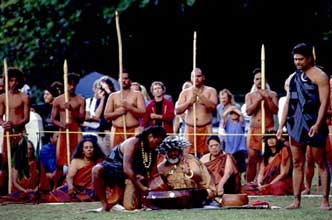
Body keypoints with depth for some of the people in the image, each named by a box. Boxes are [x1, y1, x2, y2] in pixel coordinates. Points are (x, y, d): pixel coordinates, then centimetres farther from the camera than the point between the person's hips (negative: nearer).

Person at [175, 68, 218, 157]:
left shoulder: (210, 91, 5)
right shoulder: (185, 92, 9)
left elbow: (213, 106, -12)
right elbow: (177, 110, 4)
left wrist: (200, 95, -19)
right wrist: (189, 102, -12)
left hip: (205, 128, -1)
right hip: (190, 128, 2)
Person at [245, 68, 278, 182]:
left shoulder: (272, 94, 8)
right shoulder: (249, 95, 12)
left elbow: (275, 111, -3)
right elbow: (248, 111, -1)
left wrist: (267, 98, -15)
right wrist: (258, 100, -12)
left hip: (268, 129, -2)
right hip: (254, 130, 2)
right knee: (252, 159, -1)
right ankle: (249, 183, 3)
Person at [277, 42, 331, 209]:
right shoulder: (293, 77, 15)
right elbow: (288, 102, 18)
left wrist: (318, 124, -24)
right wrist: (281, 125, 12)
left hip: (313, 125, -6)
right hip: (295, 125, 6)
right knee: (297, 164, 6)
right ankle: (296, 200, 8)